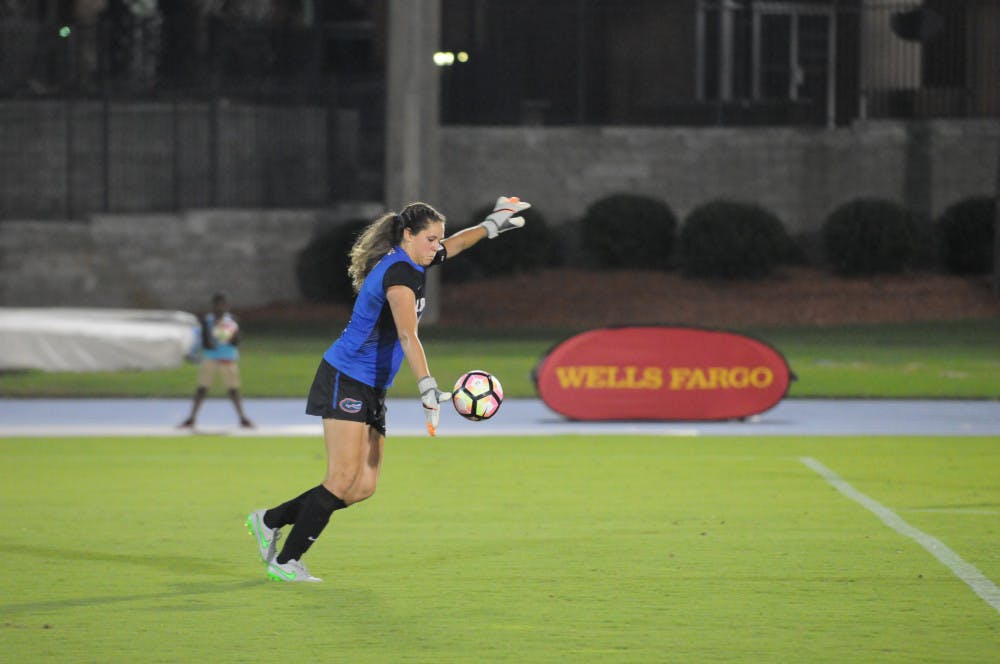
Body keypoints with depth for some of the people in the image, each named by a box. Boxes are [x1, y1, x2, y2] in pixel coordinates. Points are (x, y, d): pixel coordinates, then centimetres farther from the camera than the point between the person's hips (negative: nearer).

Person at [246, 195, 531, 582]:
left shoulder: (406, 263, 10)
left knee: (363, 487, 2)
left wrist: (492, 225, 35)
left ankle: (270, 521, 14)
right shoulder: (398, 274, -19)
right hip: (345, 380, -10)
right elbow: (408, 337, -31)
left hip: (371, 390, 10)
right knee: (343, 480, -15)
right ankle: (285, 562, -8)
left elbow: (452, 246, 32)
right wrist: (428, 389, -40)